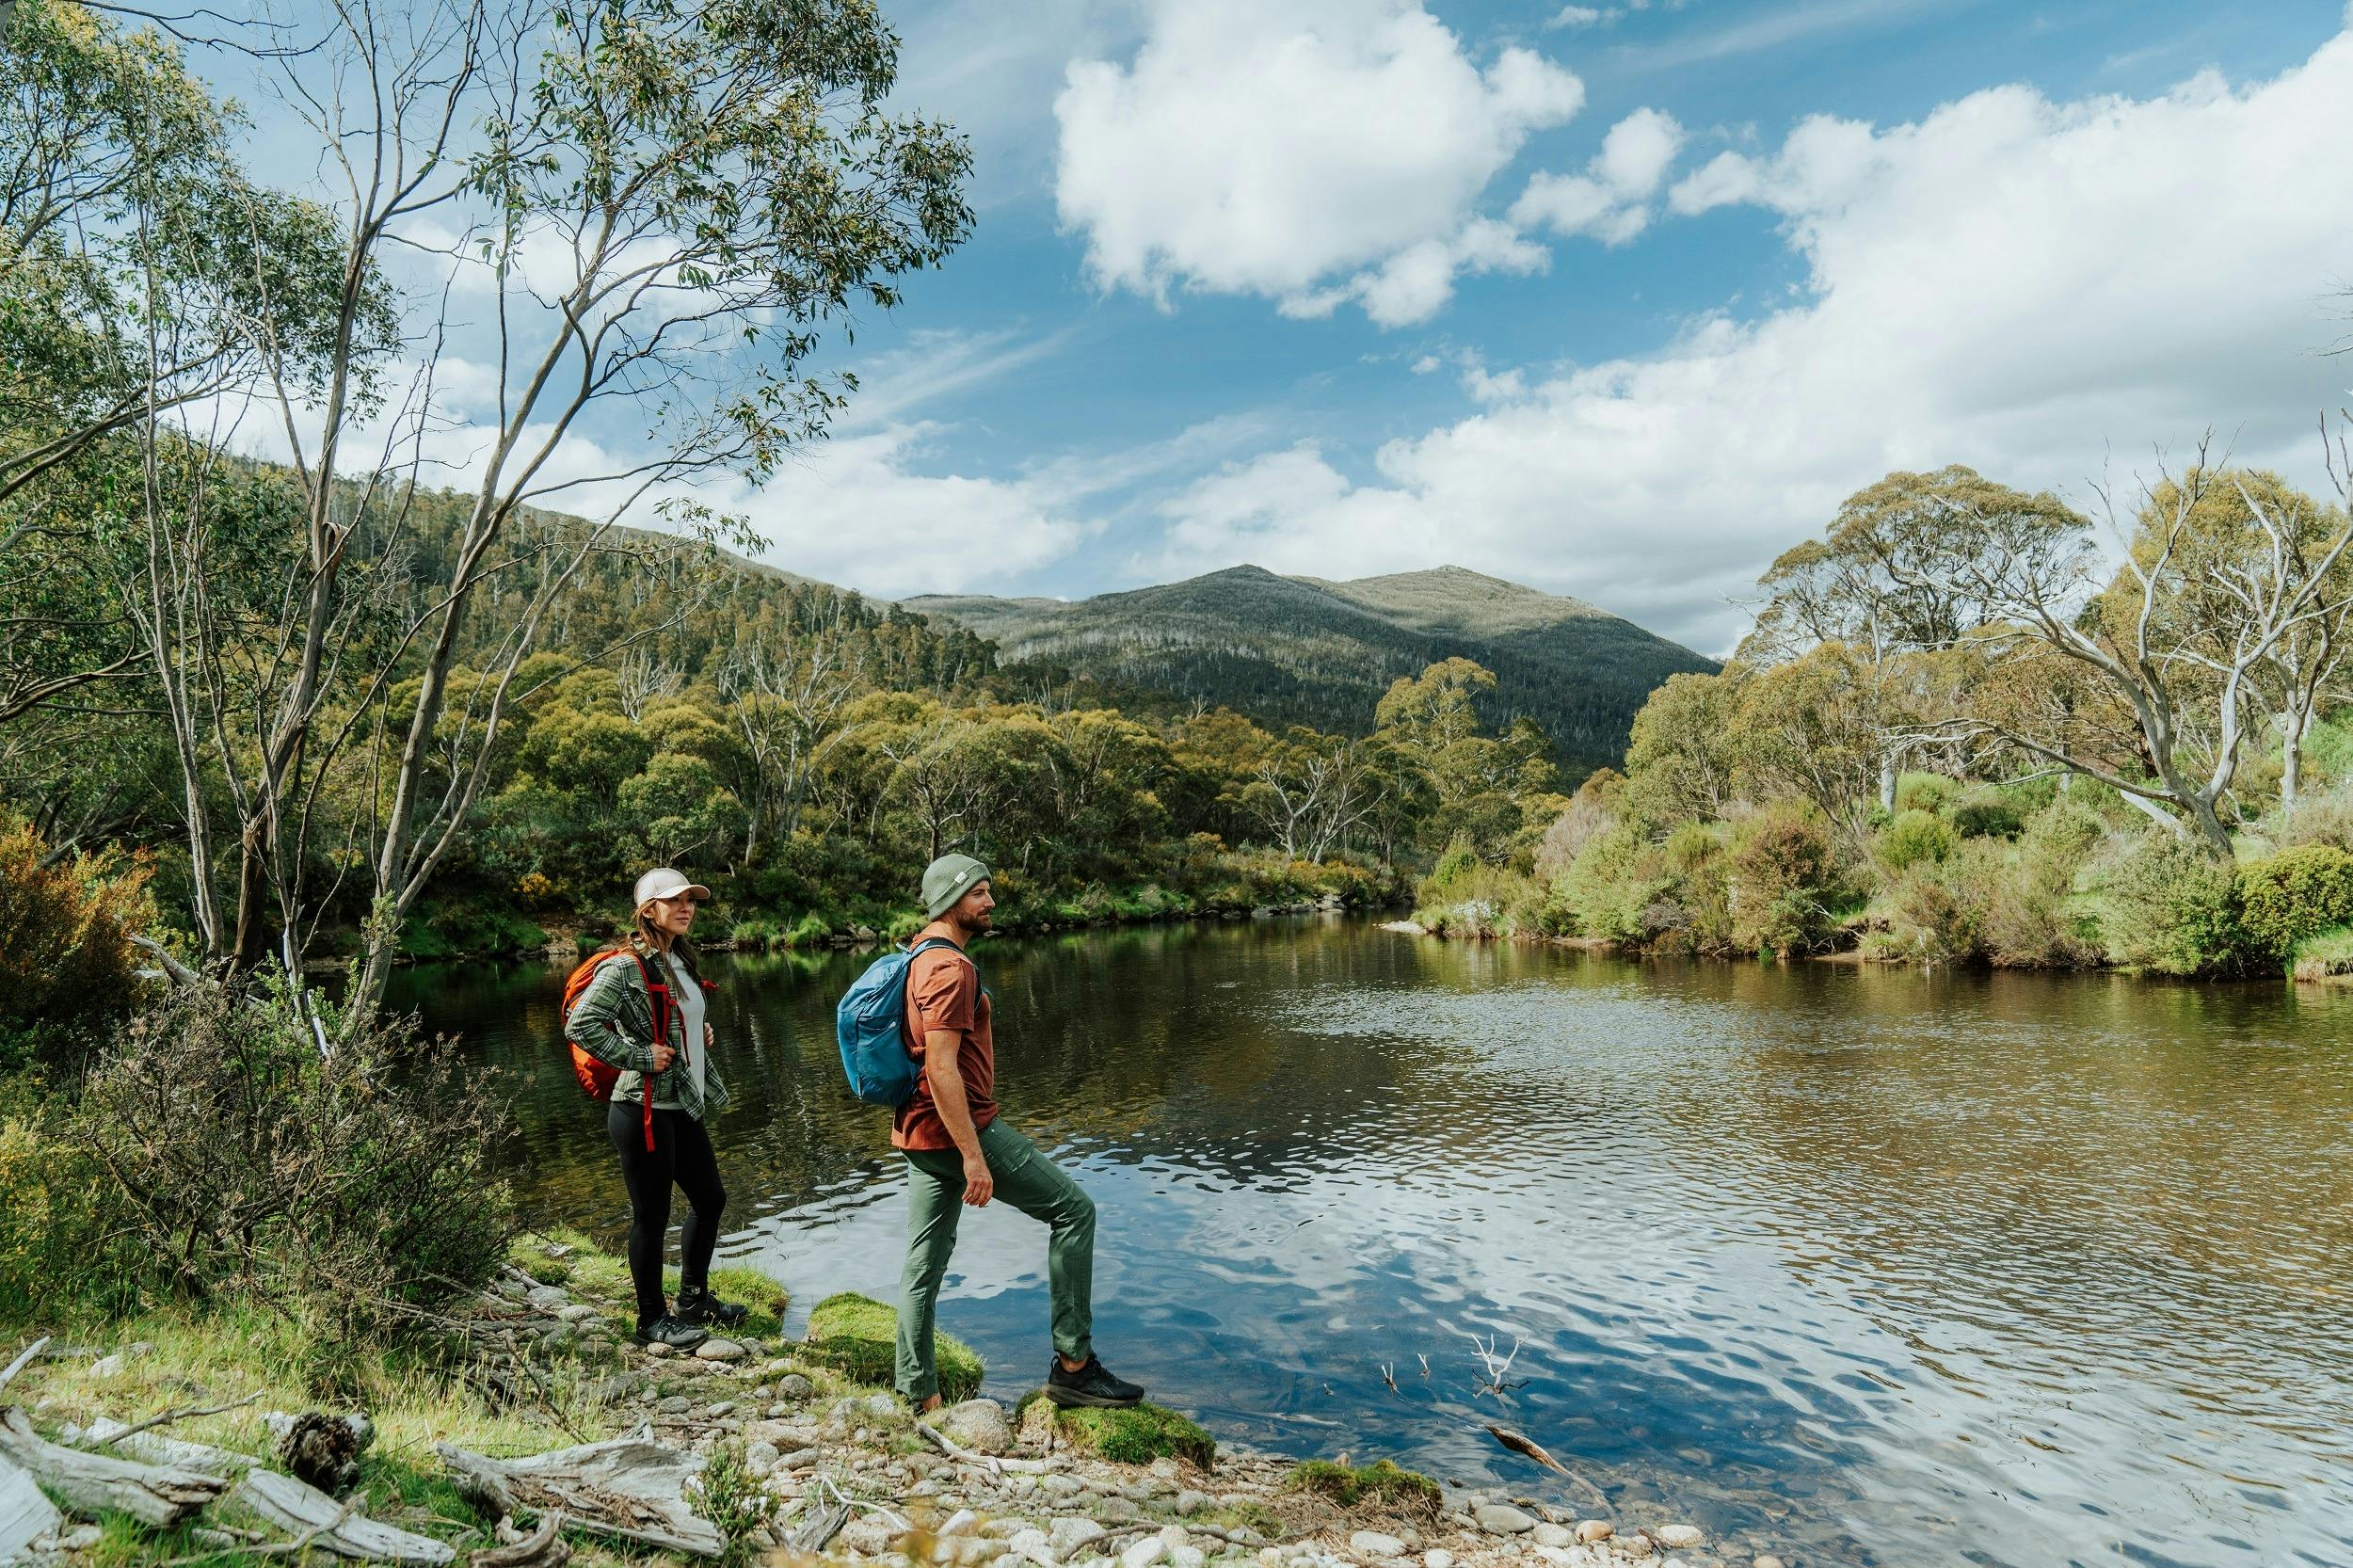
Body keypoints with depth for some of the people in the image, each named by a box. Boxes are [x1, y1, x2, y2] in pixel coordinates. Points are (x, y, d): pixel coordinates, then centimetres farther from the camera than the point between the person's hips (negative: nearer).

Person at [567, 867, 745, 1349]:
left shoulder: (678, 960, 12)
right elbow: (581, 1024, -25)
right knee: (652, 1216, 4)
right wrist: (639, 1057, -21)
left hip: (684, 1107, 9)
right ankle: (653, 1319, 21)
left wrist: (705, 1033, 9)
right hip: (644, 1111, -9)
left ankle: (694, 1298, 36)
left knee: (710, 1200, 19)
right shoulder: (627, 966, -16)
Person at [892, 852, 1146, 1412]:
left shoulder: (923, 959, 16)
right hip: (959, 1128, -10)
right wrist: (973, 1155, -25)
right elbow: (942, 1067, -24)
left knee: (924, 1267, 11)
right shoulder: (950, 967, -17)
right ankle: (1073, 1364, 3)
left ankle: (918, 1398, 18)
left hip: (922, 1134, 10)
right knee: (1073, 1208, -1)